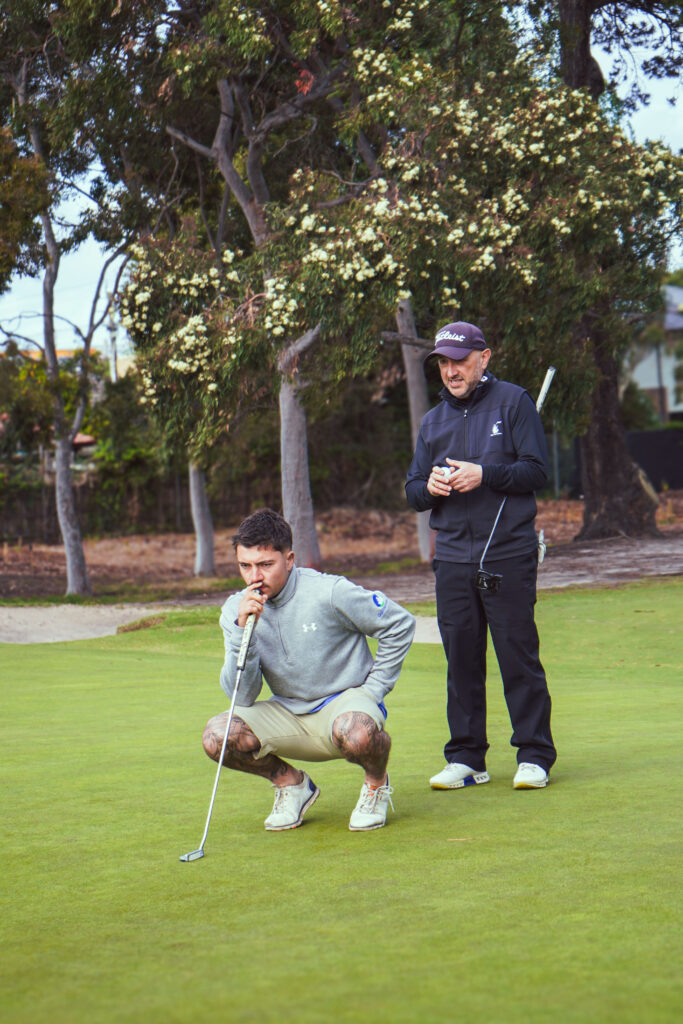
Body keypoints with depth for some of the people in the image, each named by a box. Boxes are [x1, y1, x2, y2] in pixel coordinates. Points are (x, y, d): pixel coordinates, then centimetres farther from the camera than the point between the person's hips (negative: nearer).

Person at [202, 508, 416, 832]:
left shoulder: (328, 593, -17)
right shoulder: (236, 610, -5)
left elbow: (400, 623, -7)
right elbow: (242, 697, -12)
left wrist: (373, 689, -8)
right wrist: (243, 629, -25)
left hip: (344, 700, -4)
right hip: (289, 715, 4)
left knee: (356, 731, -40)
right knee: (217, 735, -21)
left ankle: (376, 783, -3)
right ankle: (291, 783, 7)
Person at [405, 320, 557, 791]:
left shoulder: (514, 403, 4)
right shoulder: (433, 421, 18)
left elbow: (537, 470, -4)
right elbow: (413, 491, 18)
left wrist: (484, 475, -17)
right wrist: (430, 487, -5)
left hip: (509, 554, -5)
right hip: (453, 557, 5)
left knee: (519, 656, -5)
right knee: (461, 659, 5)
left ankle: (535, 756, 1)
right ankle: (466, 759, 11)